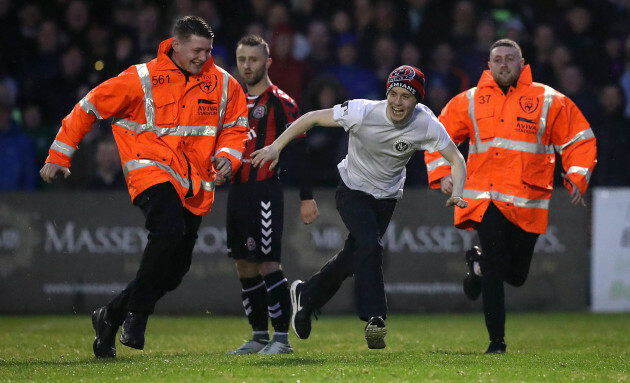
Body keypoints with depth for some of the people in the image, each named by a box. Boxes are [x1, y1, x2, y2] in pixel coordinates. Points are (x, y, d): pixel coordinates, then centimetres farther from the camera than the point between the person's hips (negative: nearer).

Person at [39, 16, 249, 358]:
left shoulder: (224, 85, 5)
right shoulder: (142, 79, -5)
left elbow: (235, 127, 19)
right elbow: (88, 109, 2)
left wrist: (228, 156, -4)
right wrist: (59, 157, 2)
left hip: (195, 186, 5)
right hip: (152, 171, -5)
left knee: (175, 268, 3)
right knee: (170, 230, -32)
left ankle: (111, 316, 23)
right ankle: (136, 314, -21)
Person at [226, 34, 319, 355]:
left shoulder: (280, 103, -6)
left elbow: (298, 150, -9)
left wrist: (306, 197, -13)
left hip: (265, 192, -8)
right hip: (237, 191, 8)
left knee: (268, 263, -11)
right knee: (244, 265, 9)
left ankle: (281, 337, -7)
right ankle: (259, 337, 16)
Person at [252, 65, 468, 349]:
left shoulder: (426, 125, -21)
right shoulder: (363, 113, -26)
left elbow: (456, 159, -13)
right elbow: (312, 118, -17)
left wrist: (456, 193, -31)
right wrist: (276, 147, -21)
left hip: (386, 198, 3)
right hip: (353, 191, -3)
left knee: (353, 257, 8)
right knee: (369, 246, -25)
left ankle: (306, 294, 33)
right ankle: (374, 319, -21)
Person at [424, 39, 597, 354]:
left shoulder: (548, 101, 5)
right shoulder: (469, 102, 7)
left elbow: (579, 139, 8)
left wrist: (577, 178, -5)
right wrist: (441, 172, -1)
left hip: (529, 202, 1)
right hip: (486, 197, -1)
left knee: (516, 275, 9)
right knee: (494, 271, -15)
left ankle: (479, 263, 42)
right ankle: (496, 340, -3)